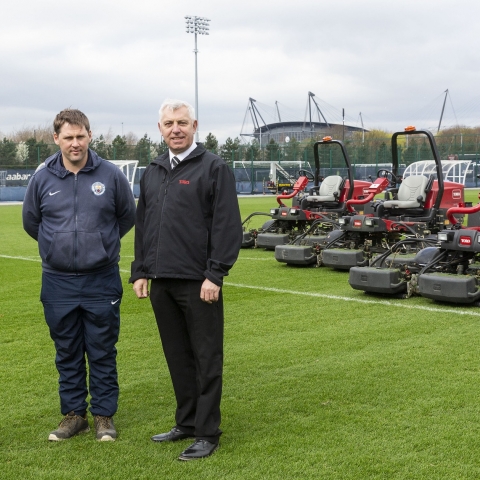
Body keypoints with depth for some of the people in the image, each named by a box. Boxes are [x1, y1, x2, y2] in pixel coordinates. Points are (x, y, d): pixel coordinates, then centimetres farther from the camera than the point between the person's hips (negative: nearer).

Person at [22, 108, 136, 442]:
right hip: (58, 282, 2)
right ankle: (74, 414, 24)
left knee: (103, 353, 6)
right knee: (68, 354, 11)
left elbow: (128, 216, 10)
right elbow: (31, 221, 14)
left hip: (102, 280, -1)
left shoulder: (111, 175, -5)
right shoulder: (42, 178, -2)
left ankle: (104, 415, 18)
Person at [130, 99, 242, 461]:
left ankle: (207, 433, 10)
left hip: (198, 283, -6)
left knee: (206, 359, 2)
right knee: (178, 357, 14)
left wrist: (215, 274, -16)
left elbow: (228, 226, -11)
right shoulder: (153, 172, 15)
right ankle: (187, 423, 27)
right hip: (161, 283, 6)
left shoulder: (214, 168, -5)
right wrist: (140, 271, 12)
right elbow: (142, 225, 19)